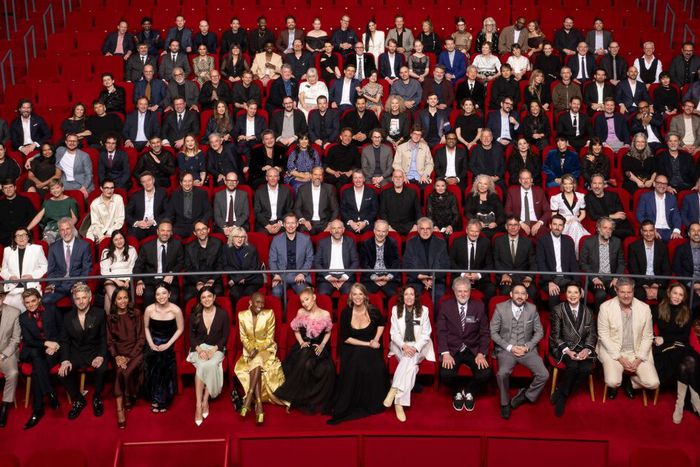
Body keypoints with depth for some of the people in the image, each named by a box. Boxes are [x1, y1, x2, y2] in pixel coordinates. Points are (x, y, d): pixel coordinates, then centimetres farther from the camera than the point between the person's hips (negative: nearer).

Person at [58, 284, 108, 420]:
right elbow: (64, 340, 7)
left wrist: (101, 356, -17)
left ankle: (97, 398, -1)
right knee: (63, 372, -25)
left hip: (95, 351, -2)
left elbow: (104, 338, -1)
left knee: (102, 369, -33)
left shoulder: (99, 314, -1)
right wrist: (65, 360, -9)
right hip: (76, 353, 2)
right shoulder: (68, 317, 6)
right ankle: (78, 400, 3)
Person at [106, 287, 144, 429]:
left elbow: (141, 338, 0)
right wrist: (116, 356, -10)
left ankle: (129, 399, -5)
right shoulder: (110, 317, 8)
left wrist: (130, 357, -11)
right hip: (118, 352, 1)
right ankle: (120, 409, -28)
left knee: (127, 372, -30)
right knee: (120, 371, -29)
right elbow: (109, 340, 8)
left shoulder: (136, 314, 3)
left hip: (135, 351, -1)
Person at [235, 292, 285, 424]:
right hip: (250, 349, 2)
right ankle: (259, 405, -33)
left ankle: (248, 399, -33)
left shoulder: (269, 314, -7)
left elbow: (270, 338, -6)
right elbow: (243, 337, 4)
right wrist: (251, 349, -15)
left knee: (257, 361, -34)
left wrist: (257, 349, -20)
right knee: (256, 368, -29)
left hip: (266, 349, -2)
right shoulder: (242, 315, -1)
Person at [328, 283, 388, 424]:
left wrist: (376, 340, 3)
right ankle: (347, 406, -18)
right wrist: (367, 343, -11)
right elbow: (345, 338, -6)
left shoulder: (373, 311, -5)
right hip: (352, 349, -1)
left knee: (377, 369, -26)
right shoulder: (346, 313, -8)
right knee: (355, 368, -30)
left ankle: (373, 404, -4)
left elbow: (381, 323, 17)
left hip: (371, 349, 1)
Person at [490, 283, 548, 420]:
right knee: (502, 373, -31)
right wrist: (510, 347, -12)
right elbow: (493, 332, -2)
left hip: (527, 349, 2)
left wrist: (527, 347, -7)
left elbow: (539, 332, 8)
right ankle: (505, 403, -5)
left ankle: (526, 396, 9)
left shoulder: (532, 309, 3)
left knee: (544, 375, -19)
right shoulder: (500, 308, -3)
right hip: (506, 349, -2)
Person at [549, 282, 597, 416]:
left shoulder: (587, 312, 10)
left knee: (587, 368, -27)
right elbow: (555, 335, -4)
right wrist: (567, 351, -19)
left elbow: (592, 334, 6)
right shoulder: (558, 310, 0)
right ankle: (561, 394, -10)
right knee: (573, 365, -33)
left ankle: (561, 395, -9)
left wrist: (587, 349, -14)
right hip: (562, 347, -3)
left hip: (582, 348, 3)